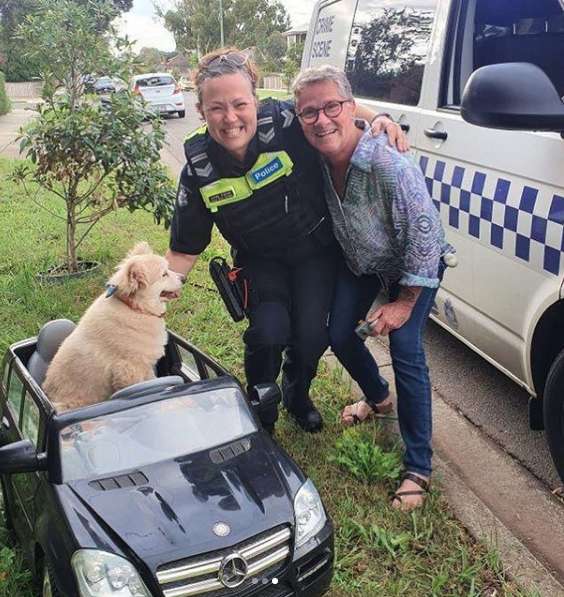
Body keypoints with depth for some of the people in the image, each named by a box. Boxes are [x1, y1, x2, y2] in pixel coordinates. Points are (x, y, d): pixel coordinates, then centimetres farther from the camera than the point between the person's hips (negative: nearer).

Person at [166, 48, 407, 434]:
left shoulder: (285, 122, -25)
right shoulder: (199, 171, -19)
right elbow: (185, 251, -10)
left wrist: (379, 119, -23)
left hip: (317, 249, 0)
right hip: (261, 260, 0)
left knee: (312, 335, -6)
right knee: (268, 332, -20)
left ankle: (298, 397, 31)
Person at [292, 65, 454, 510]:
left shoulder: (392, 168, -38)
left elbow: (425, 235, -29)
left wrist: (405, 301, -23)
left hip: (414, 267, -6)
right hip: (359, 262, 7)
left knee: (406, 353, -15)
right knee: (340, 336, 10)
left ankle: (418, 468, -2)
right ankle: (378, 399, 42)